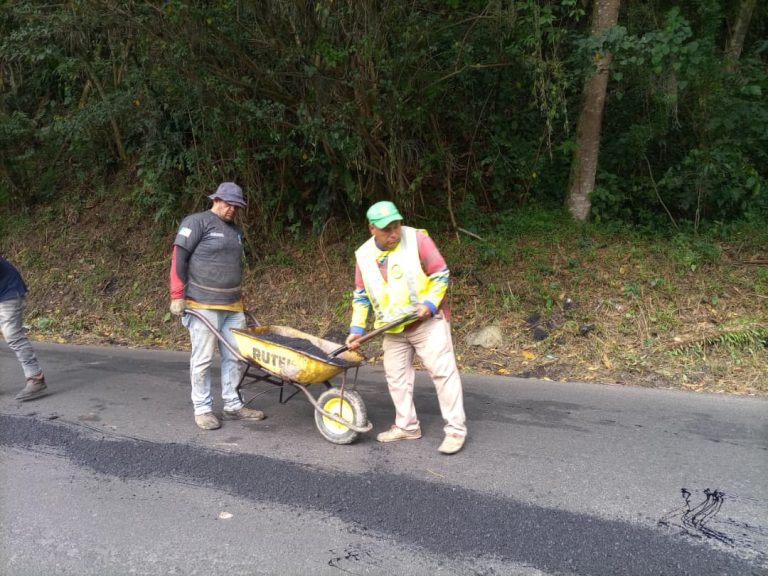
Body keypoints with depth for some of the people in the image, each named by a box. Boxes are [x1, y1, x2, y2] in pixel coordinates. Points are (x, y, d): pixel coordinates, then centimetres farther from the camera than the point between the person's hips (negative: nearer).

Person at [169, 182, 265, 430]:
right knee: (203, 359, 0)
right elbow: (179, 258, -8)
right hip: (203, 305, -7)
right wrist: (177, 295, -12)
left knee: (235, 357, 9)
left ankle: (233, 406, 20)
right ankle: (202, 409, 12)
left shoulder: (236, 230, 18)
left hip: (233, 306, 7)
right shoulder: (197, 222, -5)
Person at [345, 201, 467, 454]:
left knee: (443, 371, -6)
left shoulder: (417, 239, -14)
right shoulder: (364, 255, 0)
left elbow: (441, 274, -10)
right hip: (393, 329, 5)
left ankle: (456, 430, 1)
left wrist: (430, 303, -23)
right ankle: (407, 426, 25)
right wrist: (357, 328, -1)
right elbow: (361, 295, 7)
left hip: (427, 322, -5)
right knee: (396, 375, 11)